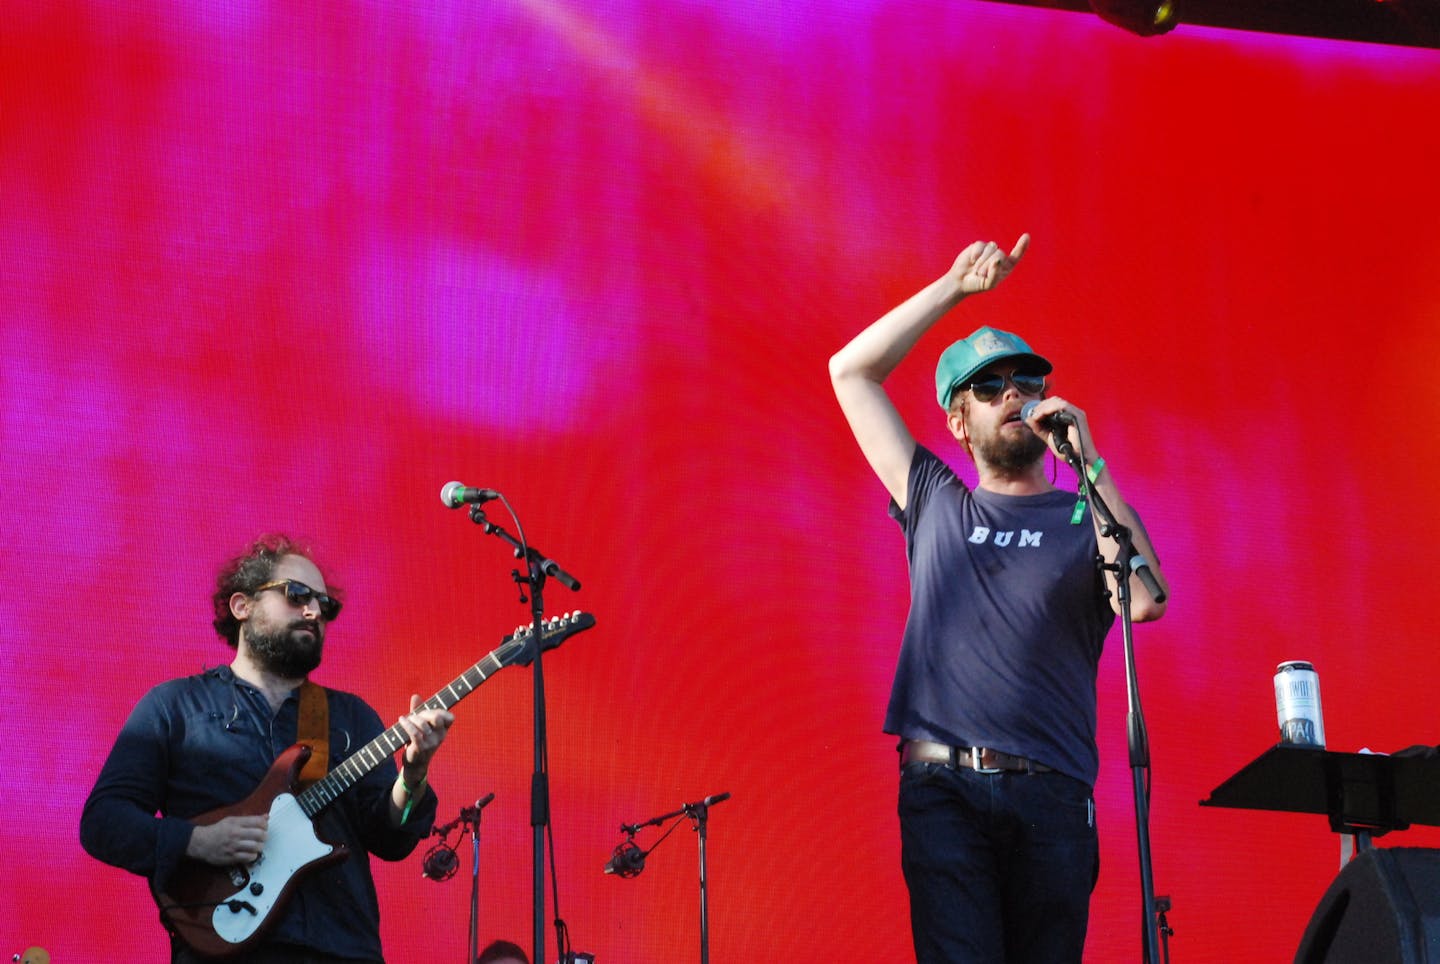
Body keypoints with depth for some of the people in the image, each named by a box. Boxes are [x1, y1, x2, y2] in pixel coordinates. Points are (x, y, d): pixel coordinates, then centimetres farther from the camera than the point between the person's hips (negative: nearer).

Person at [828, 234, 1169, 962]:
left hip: (1050, 795, 0)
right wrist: (955, 287, 15)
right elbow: (851, 371, 20)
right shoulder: (935, 505, 18)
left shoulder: (1085, 518, 12)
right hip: (942, 791, 0)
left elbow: (1146, 601, -10)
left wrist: (1087, 460, -8)